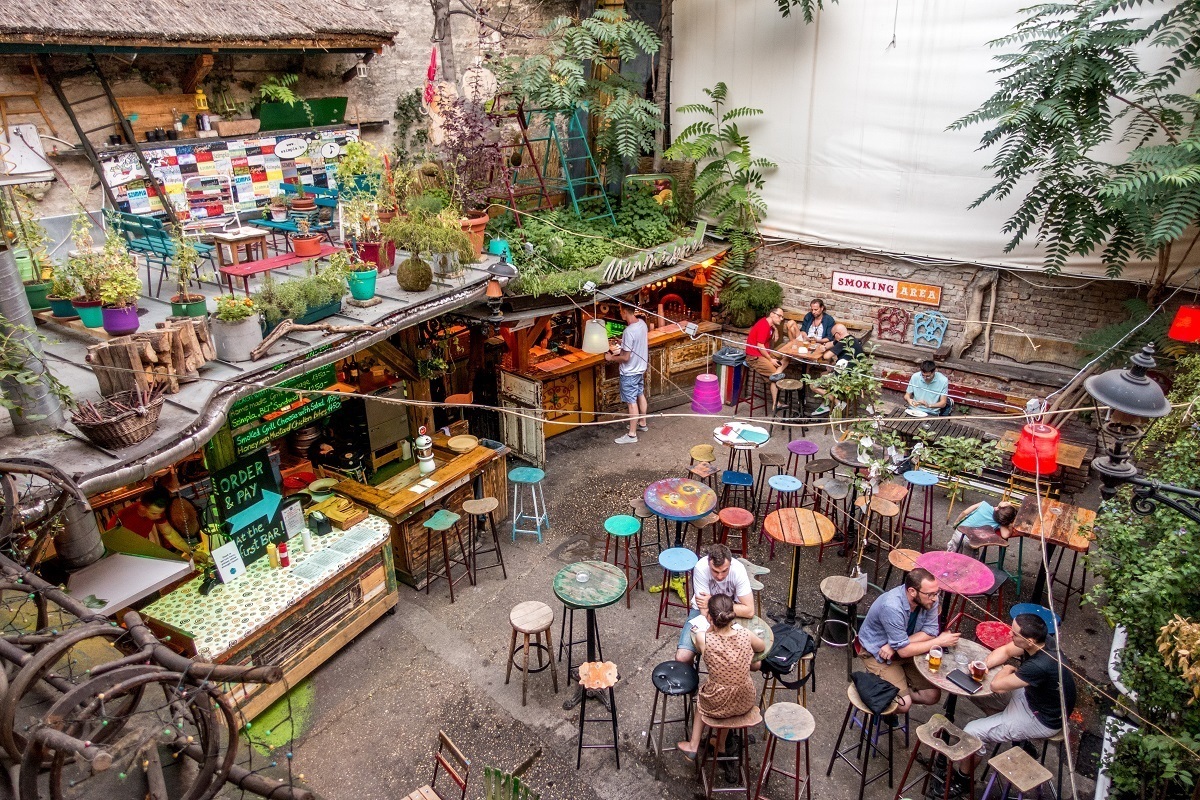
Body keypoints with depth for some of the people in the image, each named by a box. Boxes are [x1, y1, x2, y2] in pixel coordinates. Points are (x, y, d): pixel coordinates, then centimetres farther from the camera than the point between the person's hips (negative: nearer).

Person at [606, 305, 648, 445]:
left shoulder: (629, 331, -30)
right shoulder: (642, 323, -3)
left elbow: (625, 358, -26)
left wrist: (611, 358, -11)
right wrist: (623, 347, 14)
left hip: (630, 372, -9)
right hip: (640, 367, 9)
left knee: (632, 402, 0)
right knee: (640, 395, 23)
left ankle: (632, 435, 10)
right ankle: (642, 423, 41)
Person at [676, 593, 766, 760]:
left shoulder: (703, 638, -22)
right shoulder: (745, 634, -16)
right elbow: (762, 647, 9)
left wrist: (711, 624, -8)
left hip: (716, 707, -2)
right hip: (745, 704, 2)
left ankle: (693, 745, 39)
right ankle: (721, 743, 46)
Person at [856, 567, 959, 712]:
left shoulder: (928, 599, -17)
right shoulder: (892, 607, -35)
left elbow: (930, 632, -12)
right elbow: (903, 650, -27)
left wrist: (895, 645, -24)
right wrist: (939, 642, -19)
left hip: (905, 649, 6)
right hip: (877, 652, -6)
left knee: (933, 695, -2)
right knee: (903, 705, -18)